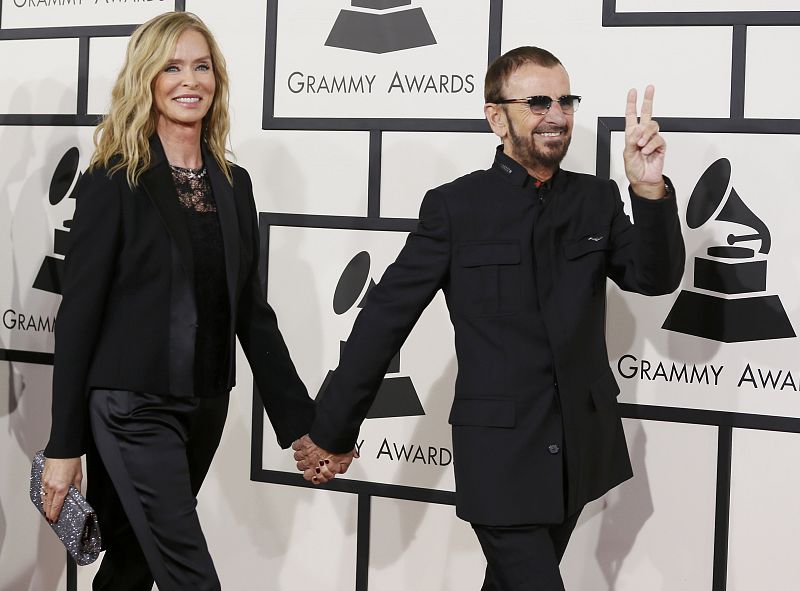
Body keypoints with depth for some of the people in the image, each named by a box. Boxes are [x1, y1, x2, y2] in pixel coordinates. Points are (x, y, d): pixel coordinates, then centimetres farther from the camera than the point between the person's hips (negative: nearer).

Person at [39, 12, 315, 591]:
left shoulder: (233, 184, 9)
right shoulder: (115, 183, -7)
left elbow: (251, 310, 11)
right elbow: (78, 314, -7)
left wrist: (301, 422, 8)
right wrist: (63, 446, -8)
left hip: (205, 410, 5)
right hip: (135, 411, -5)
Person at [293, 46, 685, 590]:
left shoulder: (596, 199, 5)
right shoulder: (455, 207, -7)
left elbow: (657, 278, -4)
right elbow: (387, 316, -6)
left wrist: (651, 190, -21)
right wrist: (332, 433, -4)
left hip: (581, 453, 5)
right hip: (501, 457, -5)